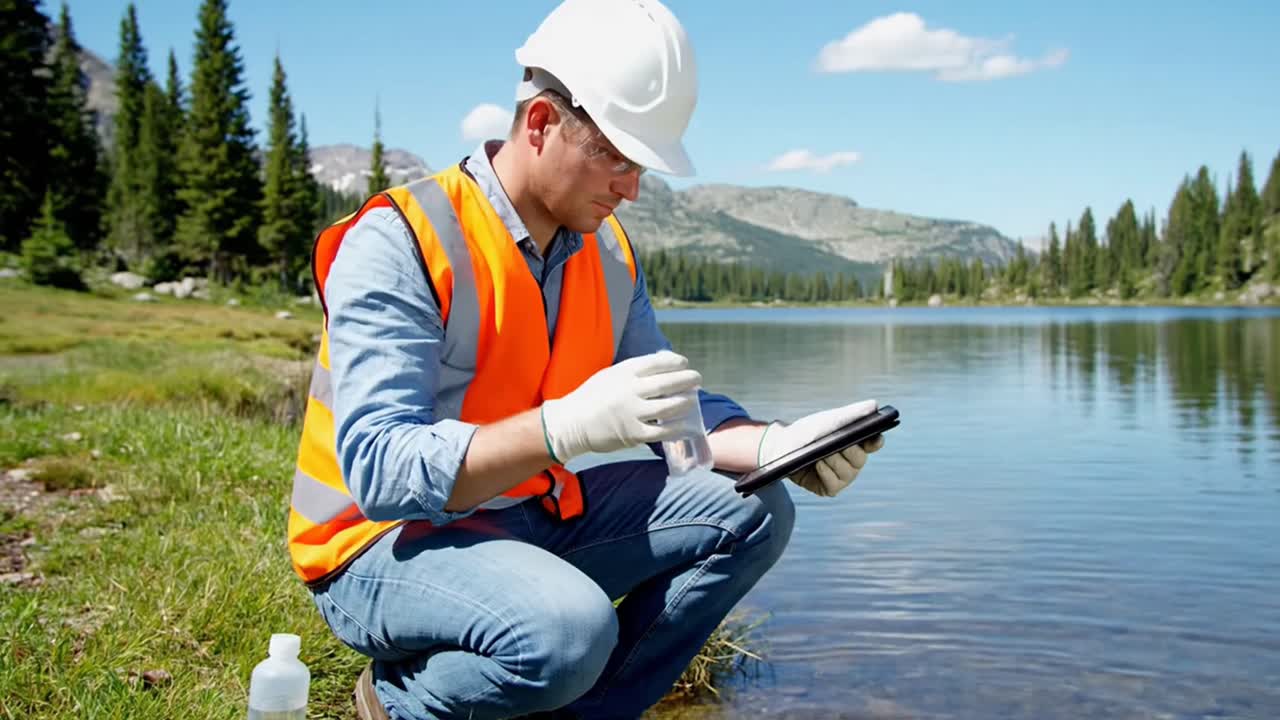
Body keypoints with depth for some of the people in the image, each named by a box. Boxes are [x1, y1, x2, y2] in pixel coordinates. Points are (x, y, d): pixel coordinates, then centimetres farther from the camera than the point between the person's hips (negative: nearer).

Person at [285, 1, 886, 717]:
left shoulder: (610, 254, 2)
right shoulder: (396, 243, -20)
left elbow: (669, 407, 3)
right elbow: (378, 469, -29)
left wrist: (780, 443, -17)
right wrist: (564, 427, -43)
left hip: (531, 518, 7)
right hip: (385, 543, -7)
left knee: (752, 512, -2)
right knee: (568, 628, -35)